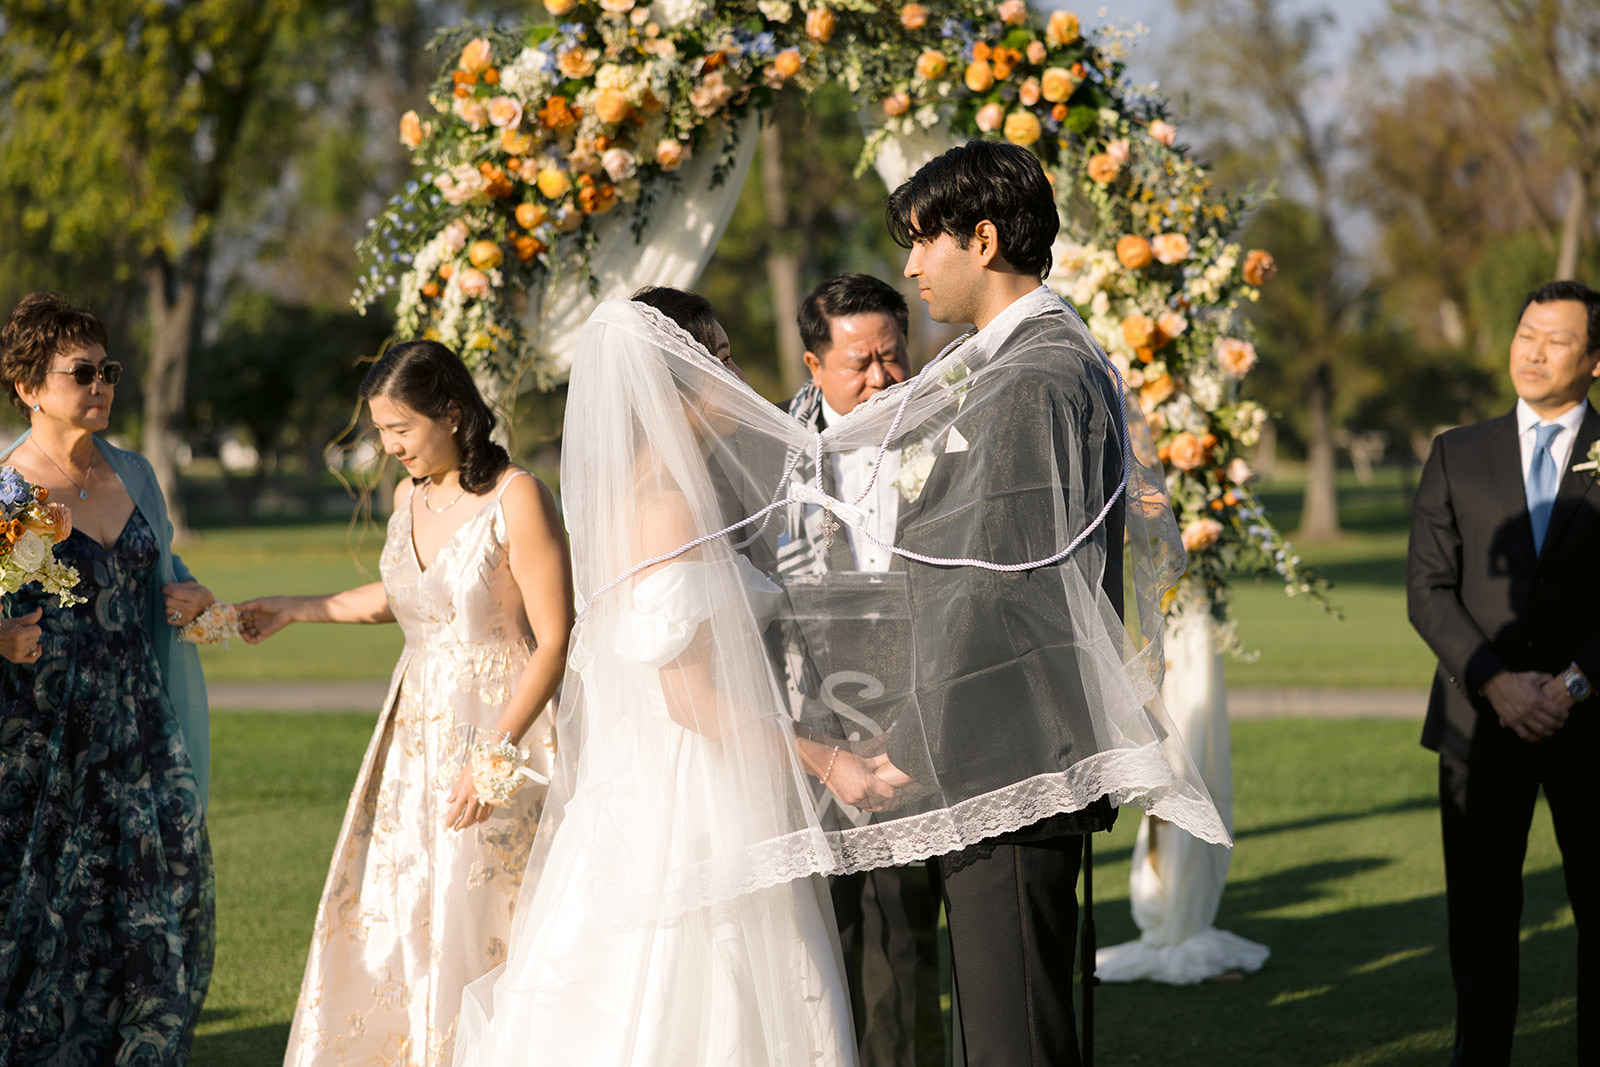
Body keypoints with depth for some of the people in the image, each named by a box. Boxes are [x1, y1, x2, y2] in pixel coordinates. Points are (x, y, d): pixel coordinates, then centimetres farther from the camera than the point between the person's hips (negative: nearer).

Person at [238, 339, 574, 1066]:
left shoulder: (517, 499, -16)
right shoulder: (409, 498, 7)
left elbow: (555, 641, -17)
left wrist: (494, 754, -23)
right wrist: (297, 611, 23)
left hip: (499, 733, -7)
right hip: (417, 733, 7)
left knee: (473, 929, -3)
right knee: (382, 917, 7)